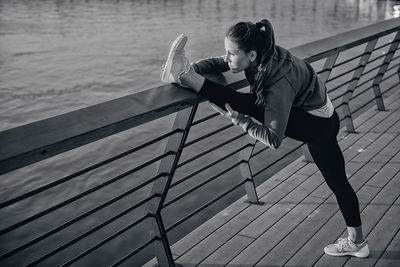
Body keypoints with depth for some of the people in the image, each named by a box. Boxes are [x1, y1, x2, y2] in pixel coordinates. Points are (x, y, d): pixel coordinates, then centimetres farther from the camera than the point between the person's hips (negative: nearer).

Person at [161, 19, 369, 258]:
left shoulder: (279, 84, -35)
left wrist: (239, 119, -32)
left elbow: (274, 139, -32)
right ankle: (357, 241, 29)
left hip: (316, 123, -8)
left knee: (249, 105, -25)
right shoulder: (265, 54, -13)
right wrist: (191, 68, -19)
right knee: (337, 182, 16)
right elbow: (218, 63, -2)